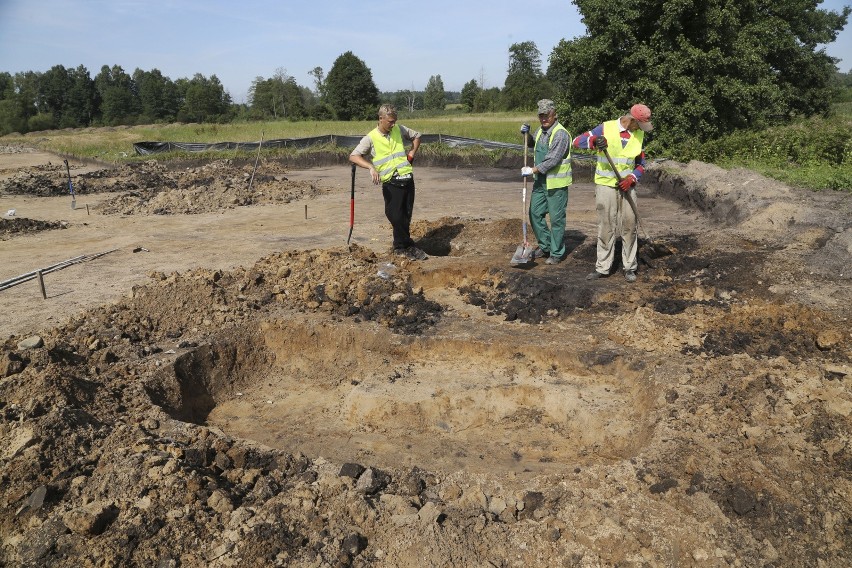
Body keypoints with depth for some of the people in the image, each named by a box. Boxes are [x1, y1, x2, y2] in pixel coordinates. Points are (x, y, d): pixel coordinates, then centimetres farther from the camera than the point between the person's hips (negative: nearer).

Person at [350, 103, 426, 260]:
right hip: (390, 183, -4)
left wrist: (412, 152, 10)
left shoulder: (399, 129, 9)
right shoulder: (371, 138, -4)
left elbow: (416, 136, 27)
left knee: (406, 215, 7)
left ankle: (400, 247, 23)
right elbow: (353, 156, -12)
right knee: (396, 216, -10)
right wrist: (371, 167, -26)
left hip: (407, 179, 4)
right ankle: (409, 247, 7)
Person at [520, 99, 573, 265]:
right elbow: (531, 144, 31)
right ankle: (545, 246, 27)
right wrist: (526, 134, 11)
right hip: (540, 181, 8)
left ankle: (557, 253, 11)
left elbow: (553, 160, -24)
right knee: (535, 214, 11)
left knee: (556, 218, 0)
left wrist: (533, 170, -21)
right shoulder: (541, 130, 11)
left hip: (556, 183, -8)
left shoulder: (561, 134, -16)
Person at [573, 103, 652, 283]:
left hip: (627, 186, 3)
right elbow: (577, 141, -12)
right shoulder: (606, 128, -7)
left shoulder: (639, 135, 6)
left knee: (630, 225, 2)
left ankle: (629, 267, 12)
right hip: (605, 185, -3)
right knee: (606, 227, 1)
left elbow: (641, 164, 12)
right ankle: (603, 267, 10)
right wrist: (594, 141, -33)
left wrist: (631, 179, -8)